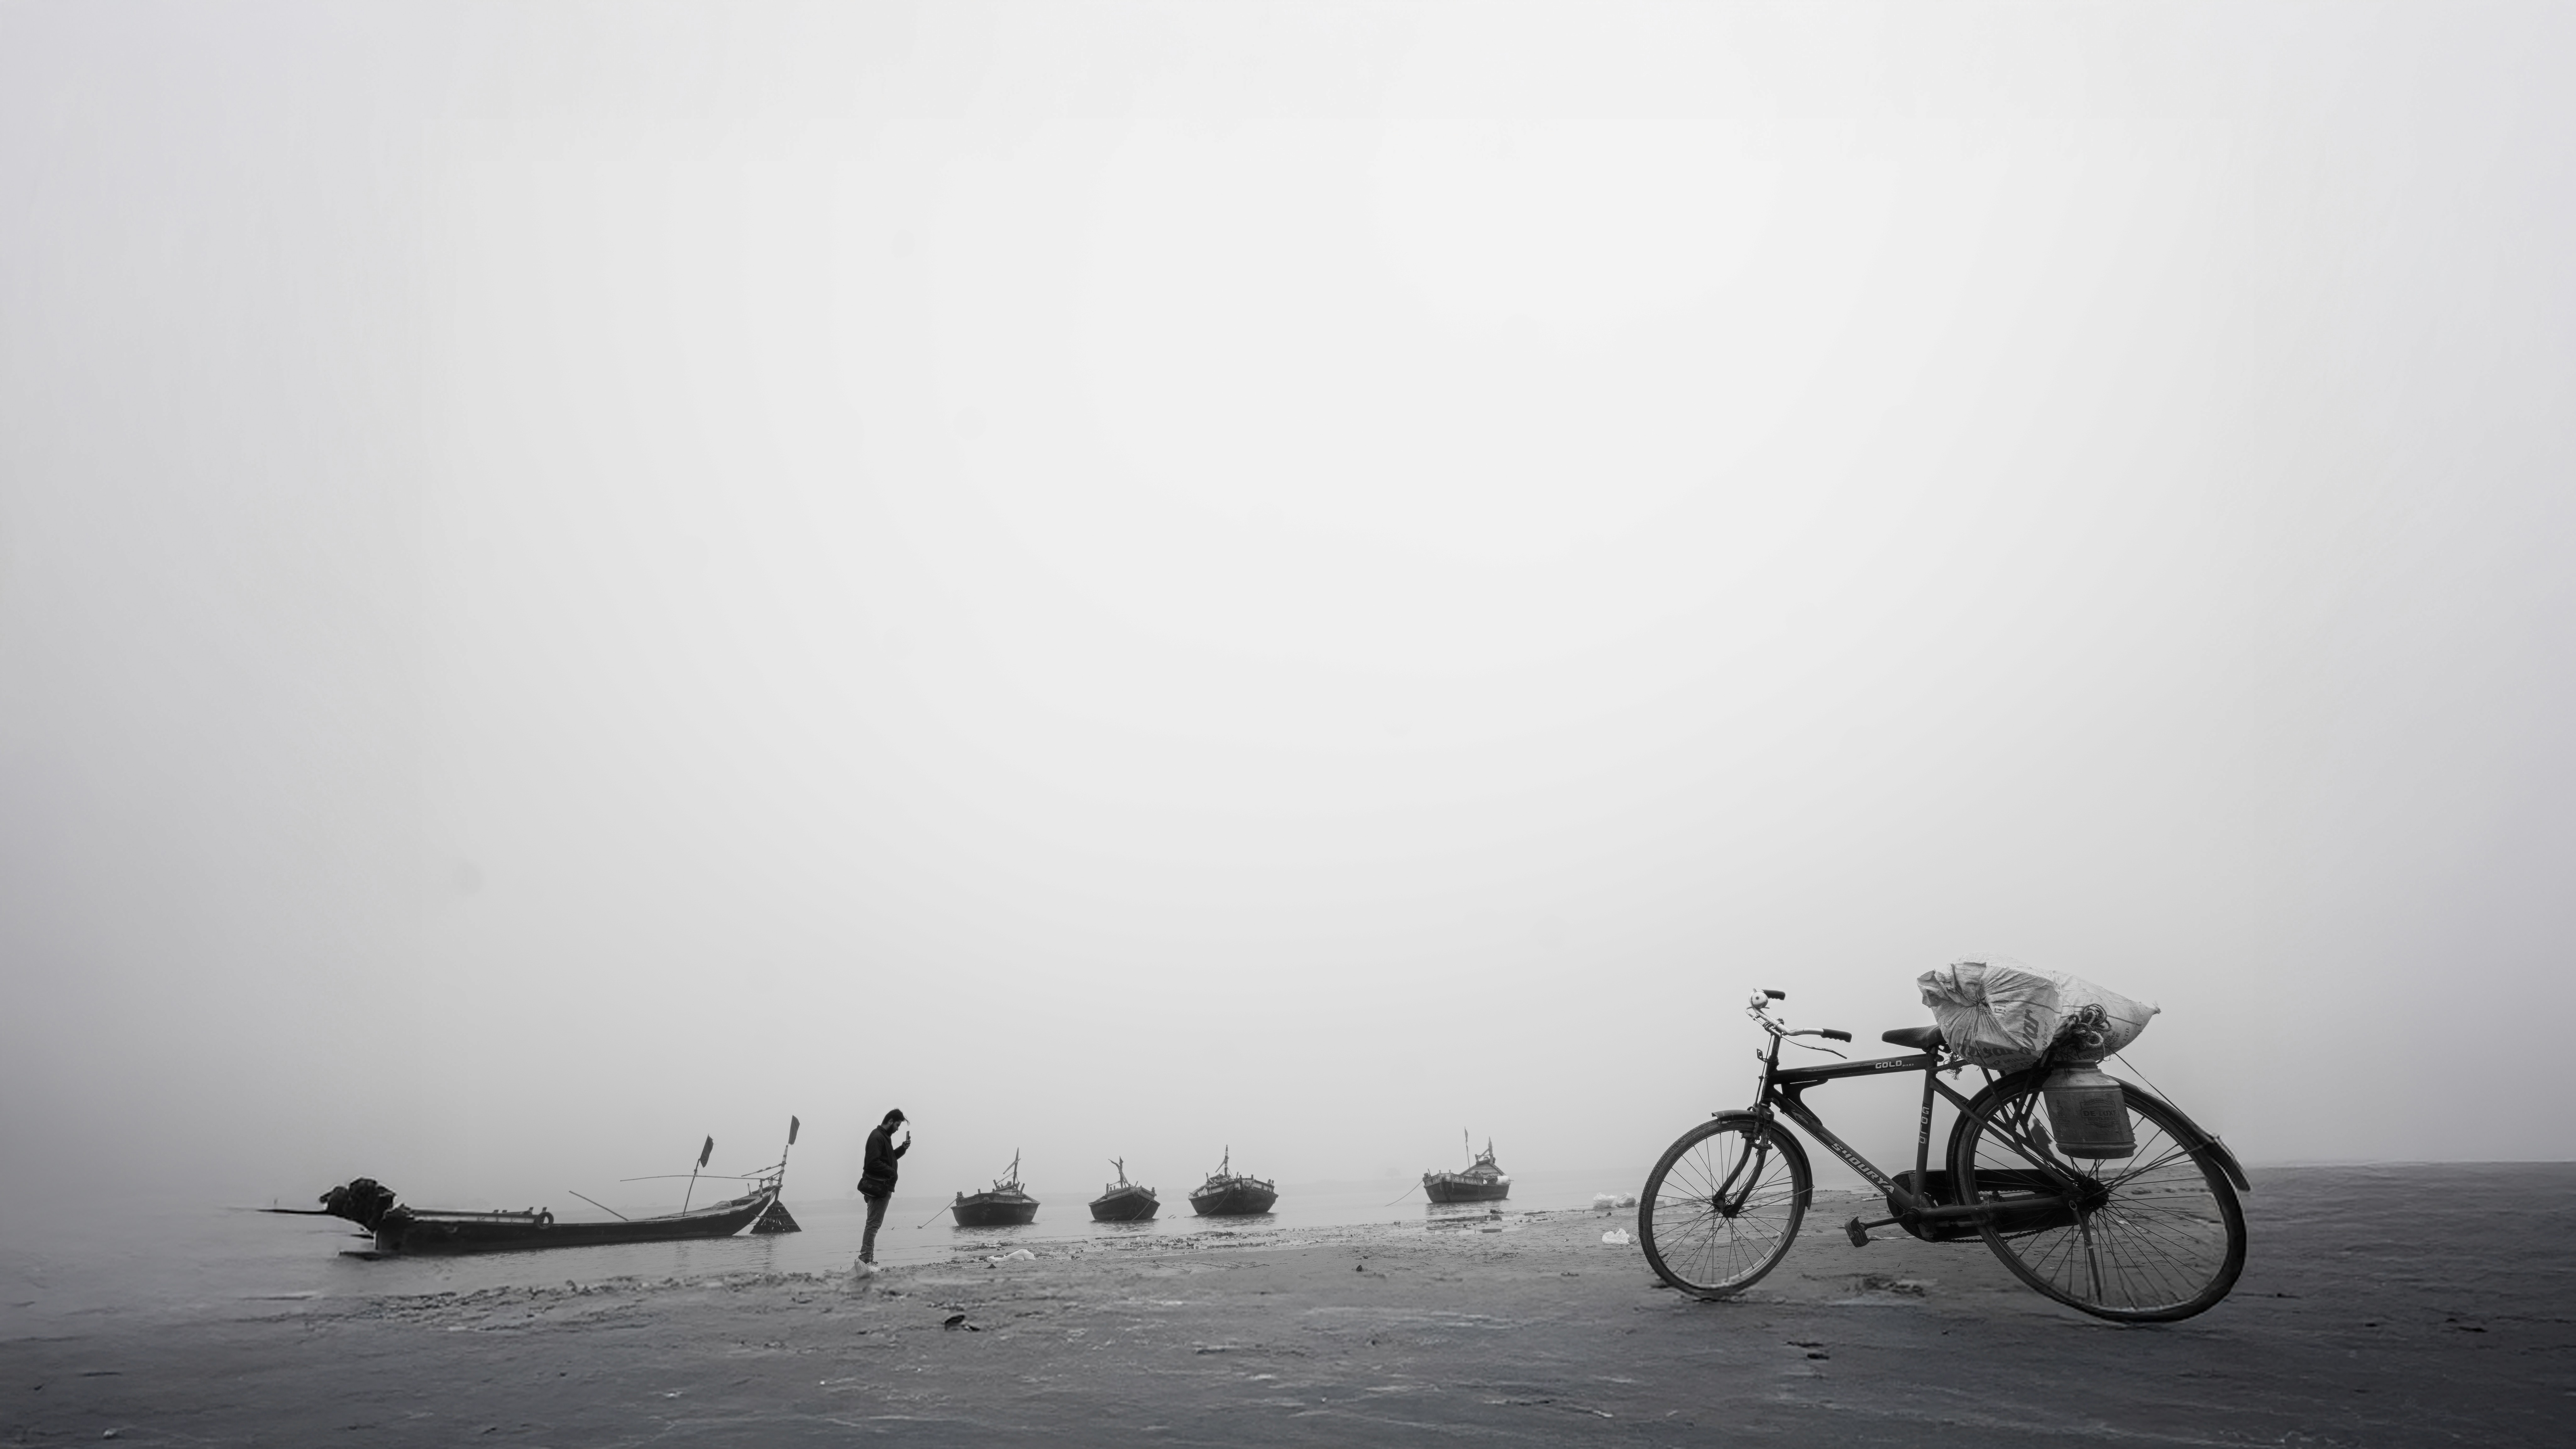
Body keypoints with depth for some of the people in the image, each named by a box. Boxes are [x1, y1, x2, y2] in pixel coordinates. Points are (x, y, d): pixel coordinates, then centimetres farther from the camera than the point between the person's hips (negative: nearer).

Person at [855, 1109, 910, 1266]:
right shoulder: (877, 1137, -14)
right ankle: (865, 1259, -12)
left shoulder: (884, 1137, 19)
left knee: (874, 1223, 12)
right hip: (879, 1186, -11)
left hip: (883, 1187, 11)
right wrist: (891, 1172, -16)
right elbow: (874, 1163, -22)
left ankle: (867, 1259, 17)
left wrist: (902, 1148, 12)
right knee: (873, 1223, -11)